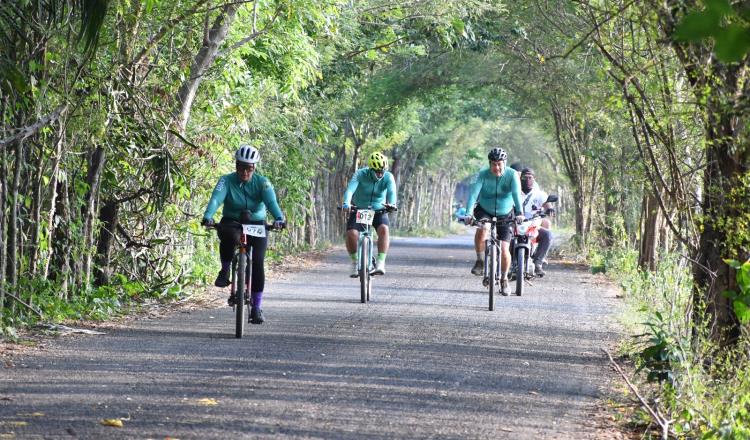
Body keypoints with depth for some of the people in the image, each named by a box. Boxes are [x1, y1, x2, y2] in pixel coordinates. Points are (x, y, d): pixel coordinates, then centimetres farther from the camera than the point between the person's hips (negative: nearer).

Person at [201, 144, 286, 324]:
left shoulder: (262, 182, -9)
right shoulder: (227, 181, -10)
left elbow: (271, 201, -25)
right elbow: (216, 199, -26)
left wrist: (279, 219, -45)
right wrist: (208, 217, -46)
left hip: (256, 224, 1)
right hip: (232, 222, -1)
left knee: (257, 263, -15)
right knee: (228, 235, -38)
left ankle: (256, 308, -4)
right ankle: (225, 271, -13)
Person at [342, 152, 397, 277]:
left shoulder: (388, 177, -14)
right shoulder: (360, 175, -17)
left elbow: (391, 191, -31)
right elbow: (350, 189, -33)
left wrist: (392, 203, -54)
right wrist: (346, 203, -53)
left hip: (379, 211, 0)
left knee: (383, 229, -30)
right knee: (351, 233, -23)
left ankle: (380, 263, -28)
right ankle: (355, 262, 0)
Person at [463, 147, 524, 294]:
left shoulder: (512, 174, -19)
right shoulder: (483, 174, -19)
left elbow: (516, 194, -32)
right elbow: (474, 192, -31)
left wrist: (519, 213, -48)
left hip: (505, 215, 0)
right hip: (485, 211, 0)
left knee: (504, 249, -9)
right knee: (481, 230, -34)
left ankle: (504, 279, 14)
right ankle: (480, 260, -12)